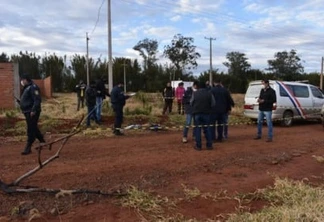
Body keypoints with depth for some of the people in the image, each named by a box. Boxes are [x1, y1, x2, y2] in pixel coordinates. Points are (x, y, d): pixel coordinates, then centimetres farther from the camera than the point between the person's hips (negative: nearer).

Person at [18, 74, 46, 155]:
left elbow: (37, 100, -23)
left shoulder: (33, 87, -15)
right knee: (34, 128, 18)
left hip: (32, 112, -11)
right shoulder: (26, 88, 17)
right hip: (27, 112, 11)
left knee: (31, 130, -7)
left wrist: (33, 110, -27)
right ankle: (42, 142, 30)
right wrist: (20, 102, 8)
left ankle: (28, 148, -4)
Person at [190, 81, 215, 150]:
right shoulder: (209, 93, -1)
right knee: (207, 129, 11)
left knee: (197, 129, 5)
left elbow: (191, 103, 5)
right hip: (206, 113, 1)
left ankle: (198, 146, 5)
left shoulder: (195, 93, -3)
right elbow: (213, 104, 1)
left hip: (197, 113, -1)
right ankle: (209, 145, 14)